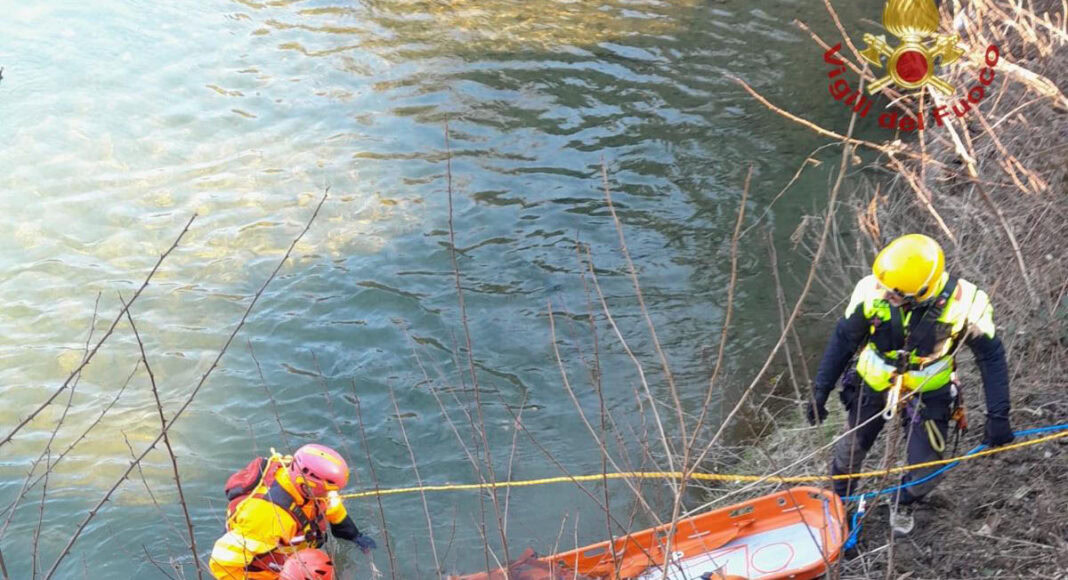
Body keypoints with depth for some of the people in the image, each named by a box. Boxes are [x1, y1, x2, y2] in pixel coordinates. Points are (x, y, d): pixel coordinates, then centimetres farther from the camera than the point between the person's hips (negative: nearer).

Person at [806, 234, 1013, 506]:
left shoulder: (963, 303, -31)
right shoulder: (872, 290, -29)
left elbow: (991, 356, -17)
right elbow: (843, 340, -14)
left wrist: (998, 417, -18)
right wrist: (821, 391, -11)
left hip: (929, 394, -1)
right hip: (873, 385, 1)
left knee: (924, 476, 4)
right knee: (850, 451, 19)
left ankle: (902, 504, 40)